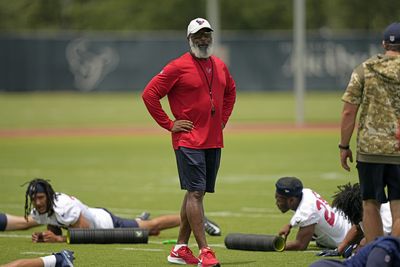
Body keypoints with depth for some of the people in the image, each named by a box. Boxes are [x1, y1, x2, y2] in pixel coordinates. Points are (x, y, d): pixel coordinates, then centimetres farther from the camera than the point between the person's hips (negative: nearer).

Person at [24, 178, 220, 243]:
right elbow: (55, 230, 1)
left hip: (106, 223, -6)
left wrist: (60, 239, -36)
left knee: (151, 227, 12)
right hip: (95, 214, 6)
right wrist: (43, 237, -19)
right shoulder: (38, 211, -13)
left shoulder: (64, 207, -37)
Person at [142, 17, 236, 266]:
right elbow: (149, 94, -10)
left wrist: (223, 118, 18)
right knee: (195, 192, -11)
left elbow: (230, 91, 31)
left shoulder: (220, 66, 11)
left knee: (196, 193, 11)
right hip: (188, 141, -7)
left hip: (213, 141, 7)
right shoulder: (178, 67, -9)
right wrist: (169, 124, -10)